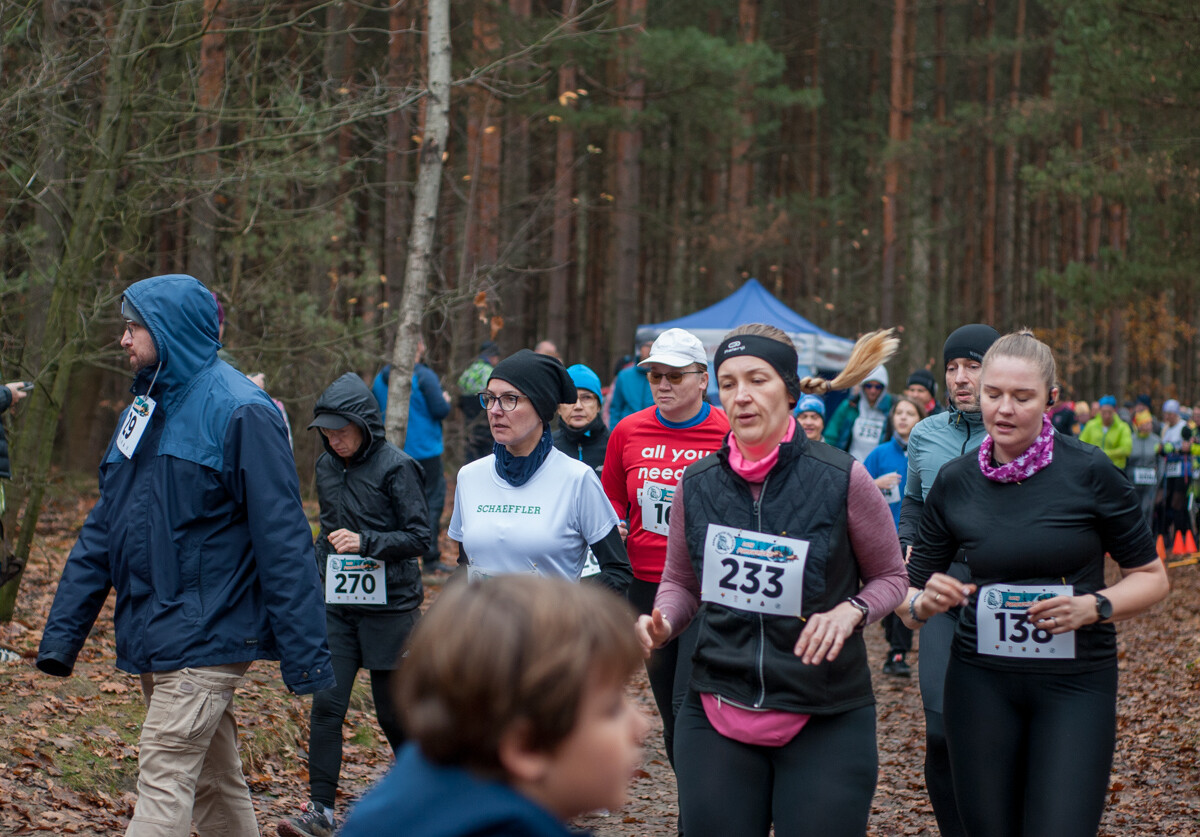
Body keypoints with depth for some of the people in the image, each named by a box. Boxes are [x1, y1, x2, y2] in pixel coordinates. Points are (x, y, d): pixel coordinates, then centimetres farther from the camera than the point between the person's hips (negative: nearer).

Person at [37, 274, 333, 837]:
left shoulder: (239, 412, -12)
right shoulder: (146, 408, 14)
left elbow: (282, 537, -15)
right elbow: (103, 527, 15)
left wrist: (304, 653, -18)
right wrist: (62, 629, 9)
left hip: (204, 637, -8)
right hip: (152, 638, 8)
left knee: (163, 786, -10)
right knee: (216, 785, 15)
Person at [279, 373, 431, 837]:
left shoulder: (396, 467, -11)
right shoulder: (326, 466, 9)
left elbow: (419, 537, -12)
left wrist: (365, 542, -23)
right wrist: (319, 568, 11)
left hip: (389, 606, -5)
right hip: (337, 606, 5)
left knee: (392, 708, 5)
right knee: (326, 703, -4)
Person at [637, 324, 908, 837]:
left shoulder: (842, 479, -7)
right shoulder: (697, 484, 2)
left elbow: (891, 577, 5)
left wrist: (850, 611, -15)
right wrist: (661, 625, -5)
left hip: (826, 720, -2)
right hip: (717, 715, 3)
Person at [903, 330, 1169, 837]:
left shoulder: (1088, 472, -6)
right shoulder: (956, 482, 2)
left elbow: (1151, 577, 2)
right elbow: (910, 595, 9)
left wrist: (1094, 606, -16)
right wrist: (925, 601, -14)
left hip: (1076, 684, -2)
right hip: (981, 680, 3)